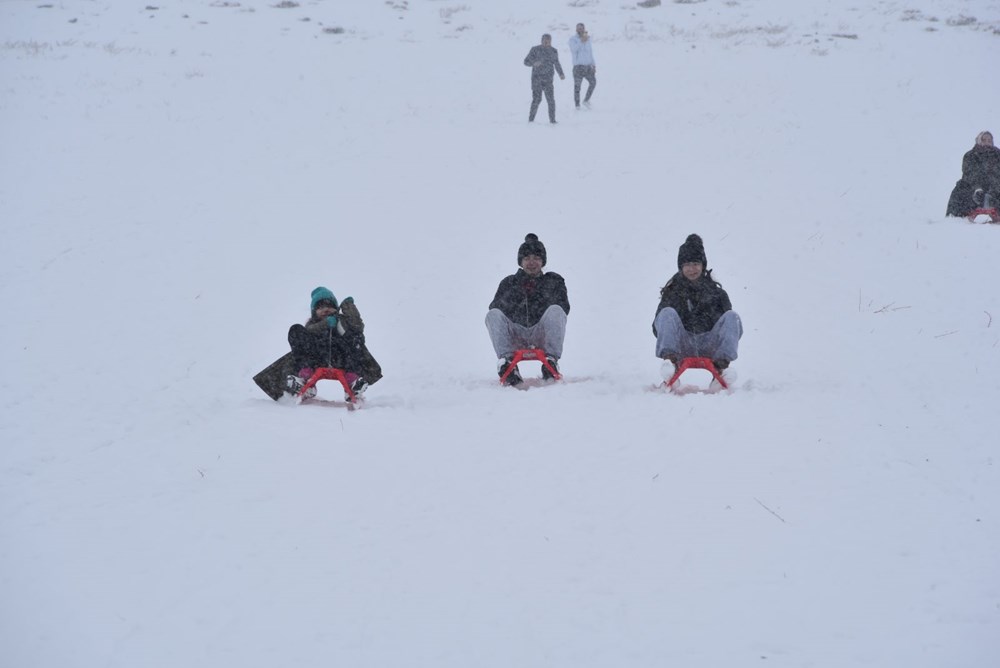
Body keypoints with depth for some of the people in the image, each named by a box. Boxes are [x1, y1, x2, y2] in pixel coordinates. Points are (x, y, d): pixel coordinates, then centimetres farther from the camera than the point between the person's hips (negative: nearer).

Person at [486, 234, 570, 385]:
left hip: (541, 334, -1)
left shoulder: (554, 281, 22)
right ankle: (506, 360, -44)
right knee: (493, 315, -27)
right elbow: (496, 307, 10)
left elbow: (563, 307, 7)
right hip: (515, 336, 1)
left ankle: (551, 360, -42)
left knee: (555, 310, -30)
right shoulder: (509, 283, 25)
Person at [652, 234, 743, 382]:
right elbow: (657, 326, 12)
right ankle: (669, 359, -47)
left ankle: (722, 364, -42)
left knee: (732, 316, -19)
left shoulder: (717, 292, 21)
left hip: (709, 346, 1)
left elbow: (727, 322, 13)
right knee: (667, 313, -22)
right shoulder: (672, 292, 19)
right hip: (683, 346, -1)